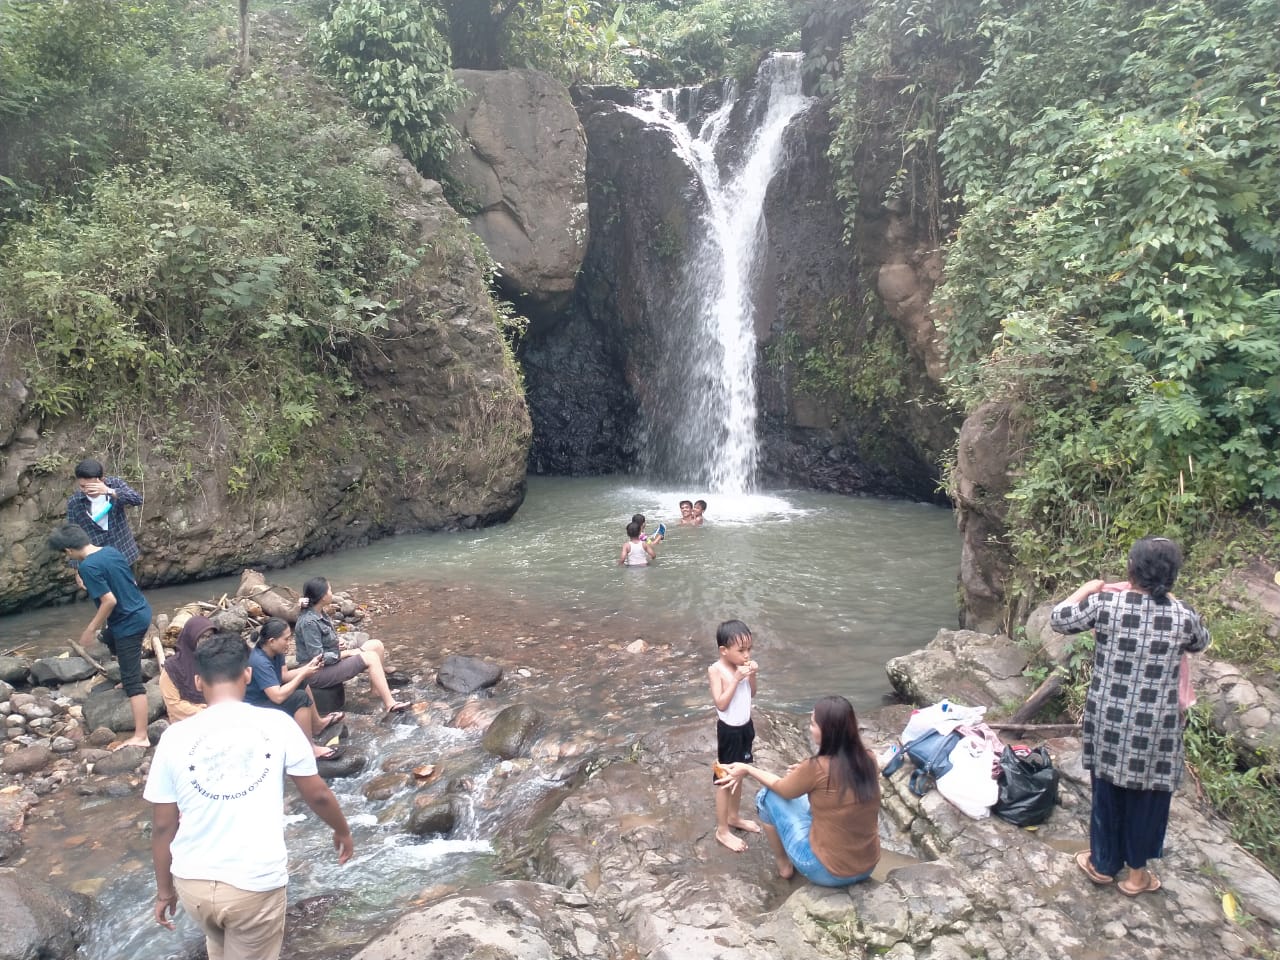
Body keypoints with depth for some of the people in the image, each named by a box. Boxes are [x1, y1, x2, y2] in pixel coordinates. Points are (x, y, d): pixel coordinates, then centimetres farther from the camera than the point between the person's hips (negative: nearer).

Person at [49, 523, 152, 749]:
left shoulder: (88, 567, -21)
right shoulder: (111, 551, 5)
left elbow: (109, 600, -24)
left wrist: (91, 629, -13)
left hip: (129, 623, -9)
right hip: (142, 612, 9)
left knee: (132, 681, -7)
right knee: (109, 637, 38)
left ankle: (140, 736, -7)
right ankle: (130, 679, 56)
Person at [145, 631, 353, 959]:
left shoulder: (175, 737, -4)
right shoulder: (277, 724, -8)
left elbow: (163, 826, 2)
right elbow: (318, 795, 0)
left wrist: (164, 890, 16)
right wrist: (343, 831, 19)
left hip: (192, 882, 3)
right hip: (256, 884, -3)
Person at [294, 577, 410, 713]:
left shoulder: (320, 613, 5)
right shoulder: (309, 622, -24)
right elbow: (319, 658, -24)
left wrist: (338, 645, -1)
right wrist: (348, 653, -15)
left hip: (331, 660, 10)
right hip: (317, 672, -10)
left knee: (377, 645, 2)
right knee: (371, 657, -21)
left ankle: (378, 689, 9)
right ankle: (390, 704, -21)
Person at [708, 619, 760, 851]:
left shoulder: (742, 665, -4)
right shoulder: (716, 670, -21)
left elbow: (752, 694, 6)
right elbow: (721, 703, -24)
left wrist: (752, 675, -11)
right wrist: (736, 678, -28)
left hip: (745, 726, 6)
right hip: (729, 730, -6)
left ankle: (734, 817, 41)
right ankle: (722, 830, 20)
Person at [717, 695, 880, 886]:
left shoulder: (817, 768, -23)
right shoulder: (868, 759, -7)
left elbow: (783, 788, -2)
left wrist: (747, 769, 11)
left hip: (827, 871, -6)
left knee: (768, 796, 8)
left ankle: (784, 865, 25)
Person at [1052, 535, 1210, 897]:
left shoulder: (1106, 605, -16)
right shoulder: (1182, 615, -12)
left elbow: (1058, 619, -1)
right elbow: (1201, 643, 12)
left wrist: (1088, 589, 10)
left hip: (1110, 722, 0)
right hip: (1155, 728, 0)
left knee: (1107, 792, 17)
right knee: (1147, 797, 17)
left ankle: (1102, 863, 34)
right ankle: (1137, 873, 32)